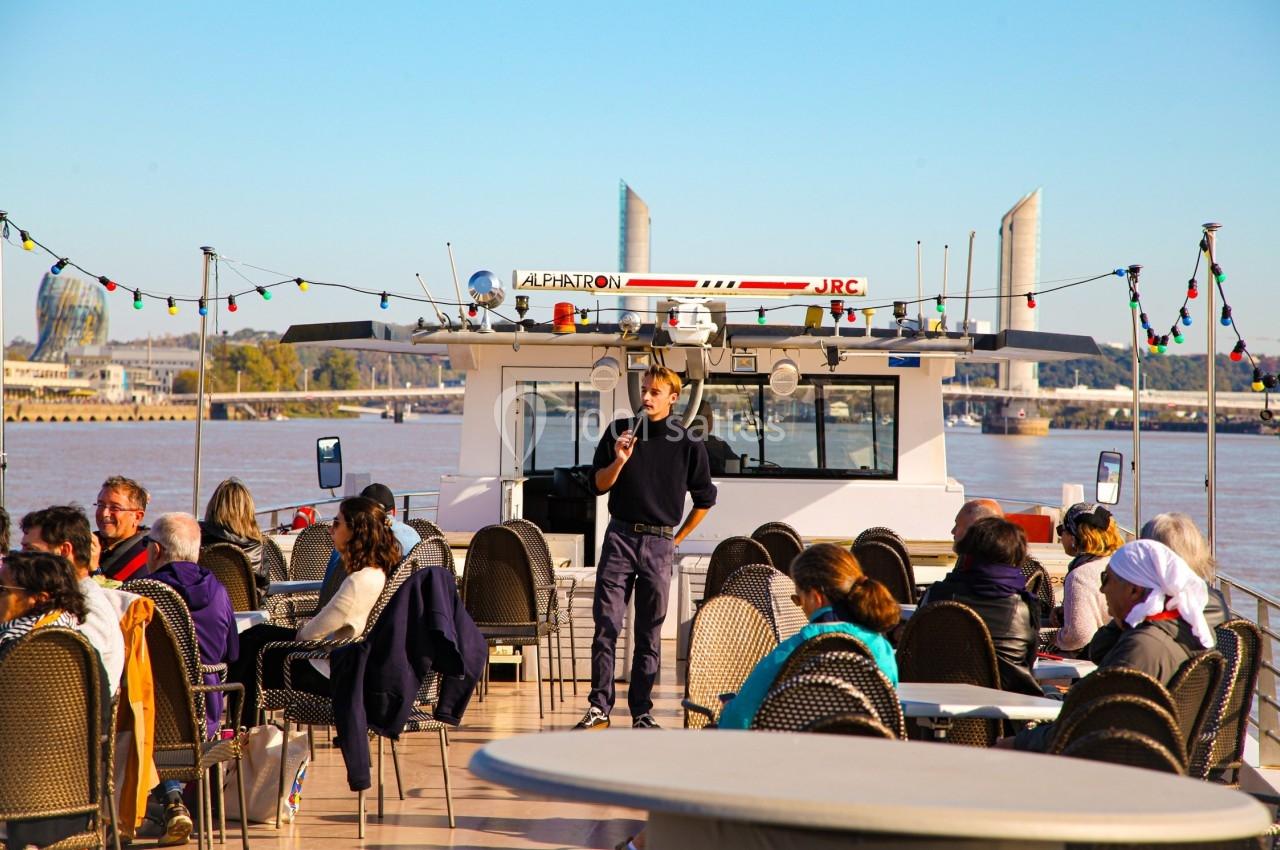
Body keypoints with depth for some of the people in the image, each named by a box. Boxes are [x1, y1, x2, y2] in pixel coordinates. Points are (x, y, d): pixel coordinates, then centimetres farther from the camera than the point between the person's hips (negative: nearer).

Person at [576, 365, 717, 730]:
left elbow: (705, 498, 13)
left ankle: (642, 712, 8)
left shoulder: (688, 444, 3)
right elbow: (599, 484, 5)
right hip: (620, 535, 1)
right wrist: (619, 461, -13)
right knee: (605, 625, -5)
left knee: (649, 632, 3)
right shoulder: (620, 431, 6)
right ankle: (599, 708, -1)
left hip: (659, 542, -1)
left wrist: (678, 539, 12)